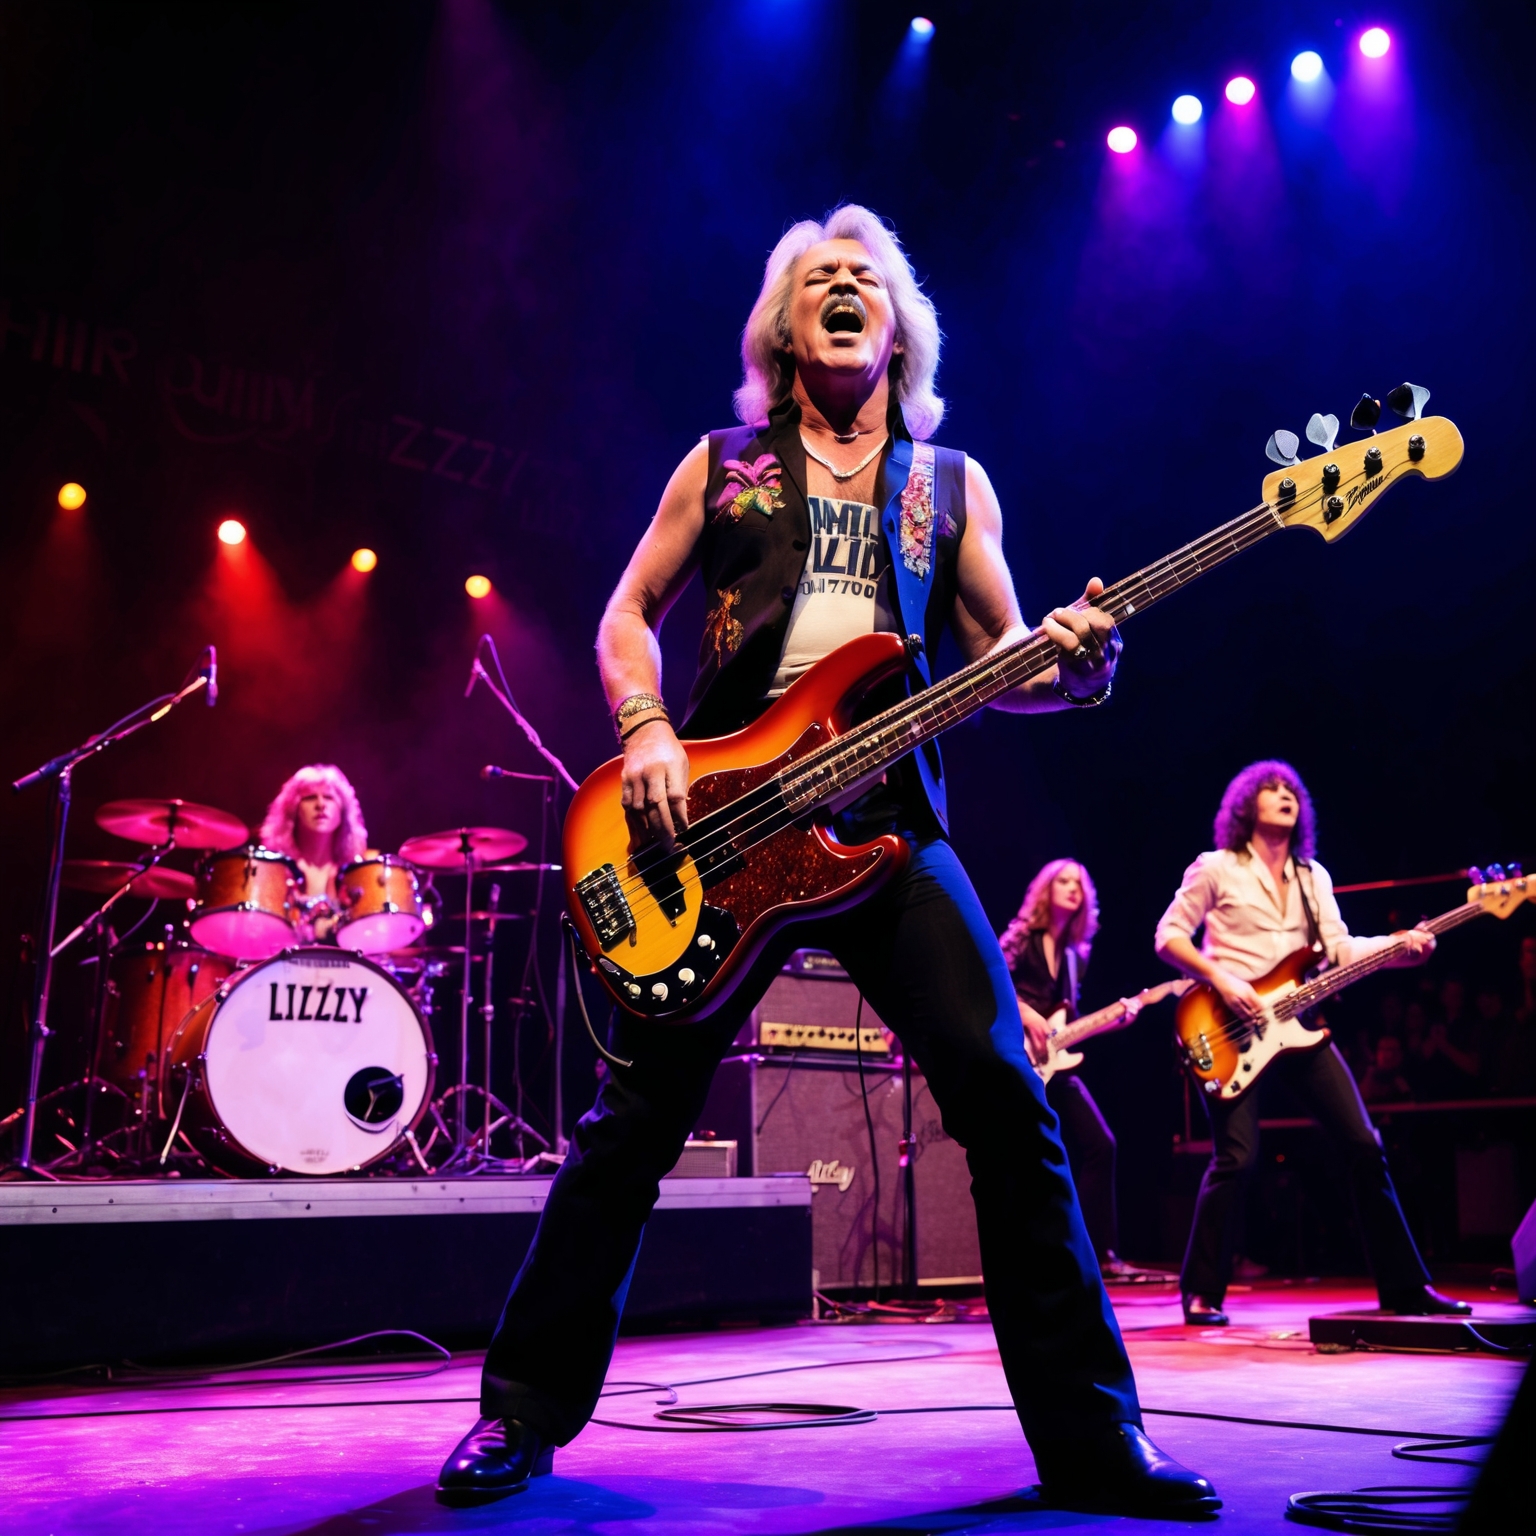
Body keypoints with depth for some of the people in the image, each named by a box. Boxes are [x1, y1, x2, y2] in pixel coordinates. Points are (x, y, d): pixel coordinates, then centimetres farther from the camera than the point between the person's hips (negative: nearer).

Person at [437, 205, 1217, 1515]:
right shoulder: (723, 463, 14)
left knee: (1005, 1101, -9)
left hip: (888, 827, 1)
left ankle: (1092, 1440, 3)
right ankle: (526, 1413, 18)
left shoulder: (953, 482, 16)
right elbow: (629, 614, 13)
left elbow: (1004, 660, 12)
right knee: (635, 1122, 1)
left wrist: (1074, 666, -12)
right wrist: (646, 732, -7)